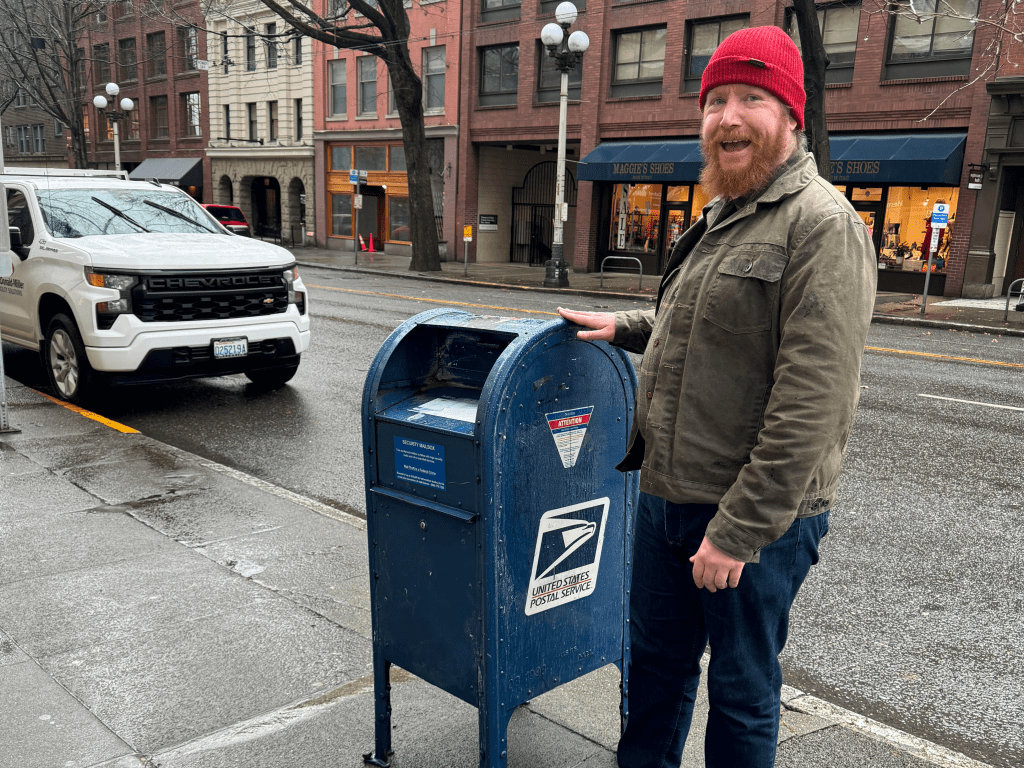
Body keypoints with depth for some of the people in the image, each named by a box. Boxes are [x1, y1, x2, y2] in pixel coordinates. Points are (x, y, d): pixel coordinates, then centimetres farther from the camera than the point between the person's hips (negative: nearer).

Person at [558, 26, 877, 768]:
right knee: (656, 660, 22)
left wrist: (741, 528, -23)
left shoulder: (822, 223, -16)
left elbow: (812, 400, -23)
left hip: (756, 518, -8)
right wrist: (625, 327, 19)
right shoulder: (718, 219, 13)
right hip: (666, 496, 8)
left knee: (743, 689, 12)